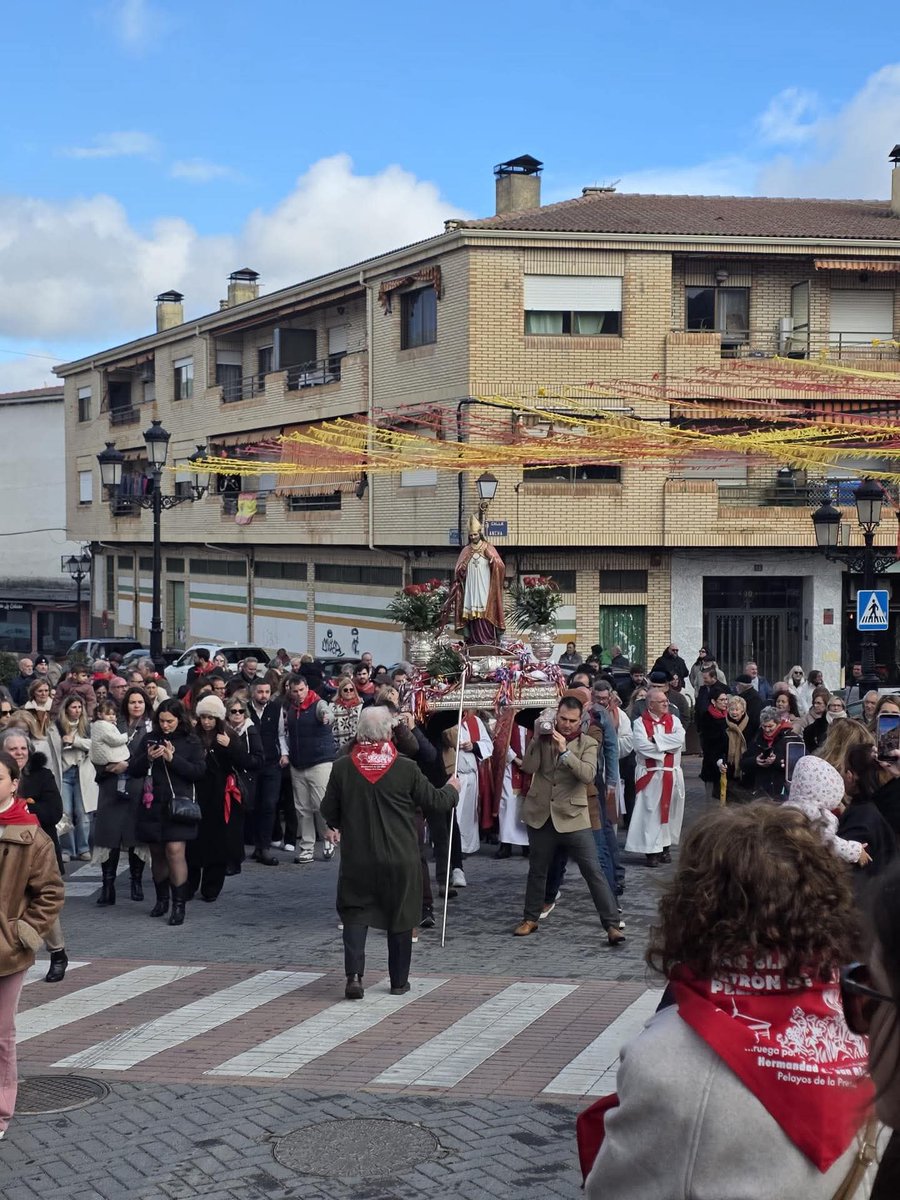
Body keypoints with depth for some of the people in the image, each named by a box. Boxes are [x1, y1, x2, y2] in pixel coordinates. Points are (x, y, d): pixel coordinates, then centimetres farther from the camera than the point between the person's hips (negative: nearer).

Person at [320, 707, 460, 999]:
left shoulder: (342, 767, -7)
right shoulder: (405, 768, -12)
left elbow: (328, 811, 3)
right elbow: (435, 802, -3)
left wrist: (335, 827, 26)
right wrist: (451, 789, 19)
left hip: (357, 857, 1)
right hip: (400, 859, -1)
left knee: (355, 913, 10)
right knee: (400, 916, 13)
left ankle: (354, 974, -8)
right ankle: (399, 981, 20)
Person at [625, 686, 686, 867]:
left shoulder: (673, 720, 8)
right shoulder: (640, 722, -3)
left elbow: (679, 739, -10)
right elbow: (641, 745, -18)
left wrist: (655, 739, -13)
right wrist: (667, 747, -11)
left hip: (672, 775, 4)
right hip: (649, 775, -4)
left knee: (669, 811, 9)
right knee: (650, 812, -3)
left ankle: (665, 846, 19)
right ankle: (651, 850, 0)